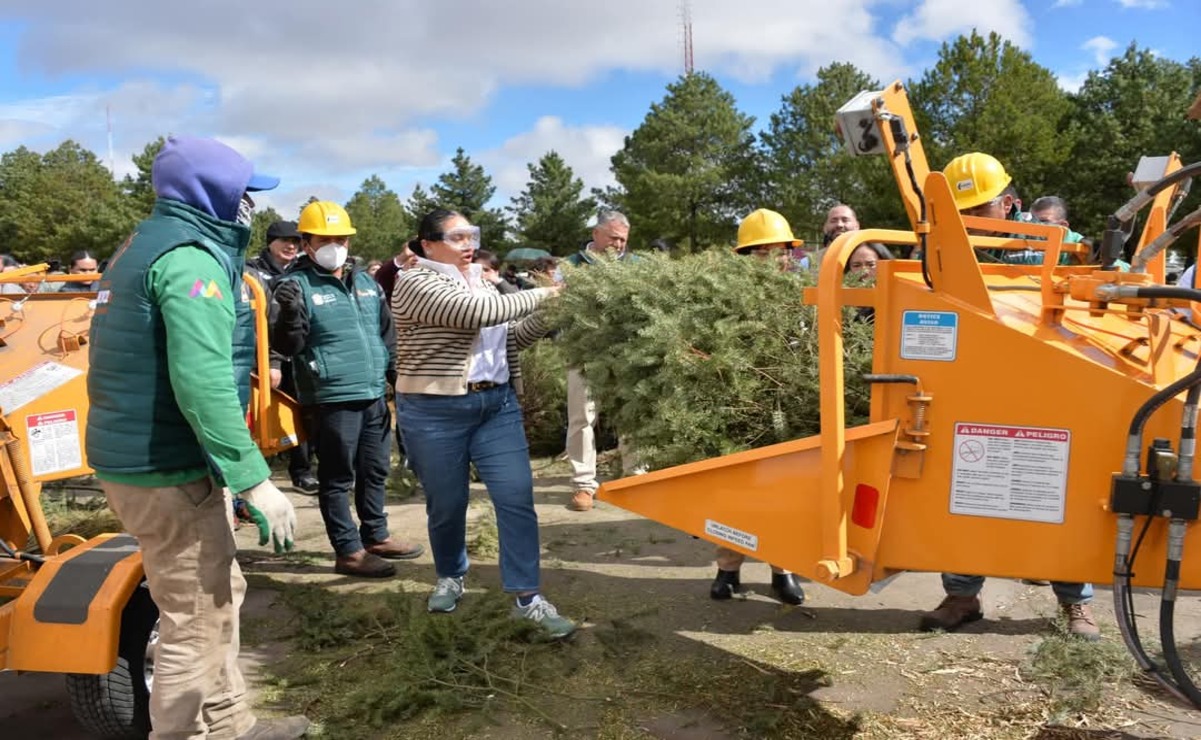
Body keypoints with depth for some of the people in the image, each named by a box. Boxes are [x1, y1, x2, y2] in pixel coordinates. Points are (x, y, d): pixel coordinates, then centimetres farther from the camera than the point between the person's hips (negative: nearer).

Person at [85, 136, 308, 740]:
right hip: (167, 472, -11)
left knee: (217, 597, 21)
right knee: (195, 622, 1)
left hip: (140, 457, 11)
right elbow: (201, 384, -29)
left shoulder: (146, 245, 15)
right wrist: (255, 481, -28)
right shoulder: (189, 258, -18)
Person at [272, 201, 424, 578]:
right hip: (332, 399, -7)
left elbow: (387, 333, 21)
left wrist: (398, 374, 17)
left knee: (375, 471, 17)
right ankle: (348, 551, 13)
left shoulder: (365, 282, 13)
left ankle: (376, 536, 33)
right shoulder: (296, 285, -9)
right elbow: (286, 346, -15)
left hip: (374, 395, 7)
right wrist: (289, 314, -33)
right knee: (338, 477, 3)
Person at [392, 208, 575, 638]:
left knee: (517, 498, -3)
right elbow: (479, 313, -23)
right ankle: (450, 577, 34)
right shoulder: (416, 284, -11)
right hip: (435, 410, -5)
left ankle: (528, 598, 2)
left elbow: (509, 338, 13)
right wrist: (542, 295, -15)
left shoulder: (479, 281, 13)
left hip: (497, 404, 6)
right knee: (447, 504, 9)